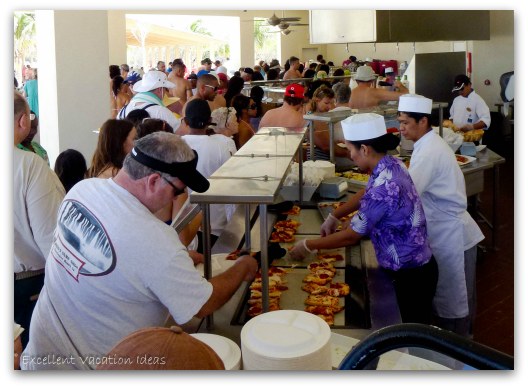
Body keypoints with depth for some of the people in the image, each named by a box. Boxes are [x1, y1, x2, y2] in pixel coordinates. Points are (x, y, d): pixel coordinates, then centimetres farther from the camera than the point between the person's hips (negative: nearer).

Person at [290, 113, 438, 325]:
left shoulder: (384, 188, -30)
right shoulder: (392, 164, -3)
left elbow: (351, 236, -20)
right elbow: (366, 194, 19)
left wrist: (308, 246, -8)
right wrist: (334, 216, 18)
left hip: (410, 275, -9)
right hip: (416, 266, 9)